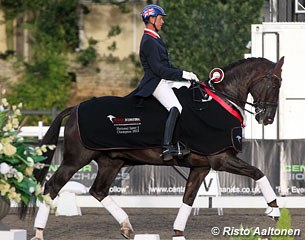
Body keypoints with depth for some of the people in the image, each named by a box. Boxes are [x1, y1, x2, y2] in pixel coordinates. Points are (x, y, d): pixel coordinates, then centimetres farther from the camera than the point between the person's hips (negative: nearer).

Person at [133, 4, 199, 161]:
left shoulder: (154, 39, 20)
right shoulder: (149, 42, -13)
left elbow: (166, 65, 24)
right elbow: (158, 69, -20)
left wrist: (185, 74, 14)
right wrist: (182, 74, -18)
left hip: (162, 81, 11)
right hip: (155, 82, -11)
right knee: (175, 109, -27)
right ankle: (167, 148, -38)